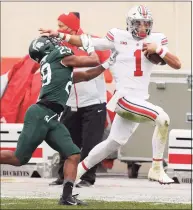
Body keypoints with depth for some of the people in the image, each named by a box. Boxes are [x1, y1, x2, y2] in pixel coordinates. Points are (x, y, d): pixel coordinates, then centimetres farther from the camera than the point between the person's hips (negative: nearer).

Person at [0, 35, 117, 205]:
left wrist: (108, 63, 35)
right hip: (40, 115, -9)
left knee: (73, 155, -2)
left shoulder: (64, 70, 24)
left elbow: (87, 75, 35)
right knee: (18, 159, -7)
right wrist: (91, 49, 28)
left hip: (51, 119, 9)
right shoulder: (61, 57, -1)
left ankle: (66, 196, -6)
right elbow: (94, 61, 8)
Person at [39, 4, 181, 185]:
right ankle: (156, 169, -18)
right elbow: (88, 42, 3)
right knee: (162, 118, -25)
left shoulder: (156, 40, 7)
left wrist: (158, 49, -14)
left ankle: (79, 169, 32)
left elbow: (177, 64, 1)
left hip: (139, 100, 6)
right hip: (124, 97, -6)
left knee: (114, 142, 13)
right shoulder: (119, 38, -2)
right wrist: (59, 35, -2)